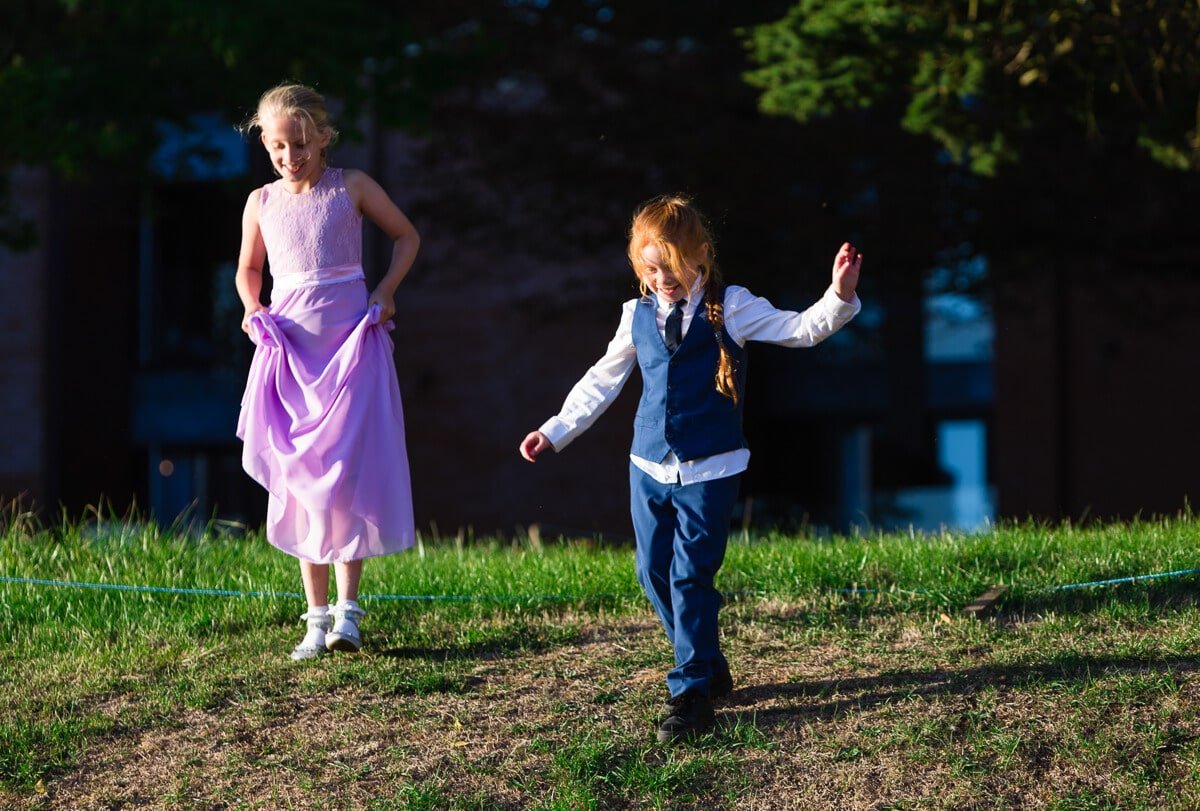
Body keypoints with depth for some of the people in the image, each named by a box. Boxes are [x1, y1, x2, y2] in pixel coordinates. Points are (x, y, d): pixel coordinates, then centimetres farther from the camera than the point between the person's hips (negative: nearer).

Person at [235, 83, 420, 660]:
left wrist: (386, 290, -3)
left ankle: (347, 610, -2)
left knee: (349, 472, -7)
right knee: (300, 479, 3)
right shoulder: (261, 203, 6)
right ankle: (316, 616, 7)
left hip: (352, 342, -3)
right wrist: (252, 310, 2)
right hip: (289, 348, 3)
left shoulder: (351, 188, -1)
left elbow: (406, 235, 10)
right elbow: (248, 269, 21)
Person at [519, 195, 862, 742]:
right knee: (654, 572, 8)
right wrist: (555, 430, 16)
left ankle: (692, 693, -3)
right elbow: (602, 382, 17)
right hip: (650, 466, 5)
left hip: (709, 469, -5)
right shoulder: (637, 316, 7)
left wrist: (839, 299, -24)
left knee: (691, 575, -10)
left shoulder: (731, 308, -3)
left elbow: (800, 329, -6)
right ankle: (710, 668, 25)